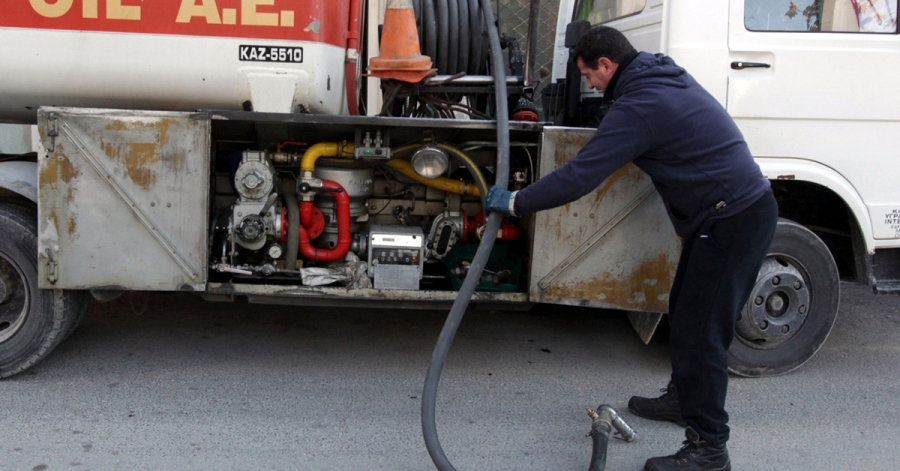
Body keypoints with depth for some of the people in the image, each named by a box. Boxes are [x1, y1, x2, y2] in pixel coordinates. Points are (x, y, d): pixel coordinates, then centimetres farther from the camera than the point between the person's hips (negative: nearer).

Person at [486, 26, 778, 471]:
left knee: (700, 329, -6)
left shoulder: (637, 108, -21)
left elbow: (577, 177, -23)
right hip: (730, 211, 10)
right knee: (685, 311, 20)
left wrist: (515, 201, -12)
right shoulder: (662, 74, 10)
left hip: (734, 220, -10)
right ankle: (683, 397, 38)